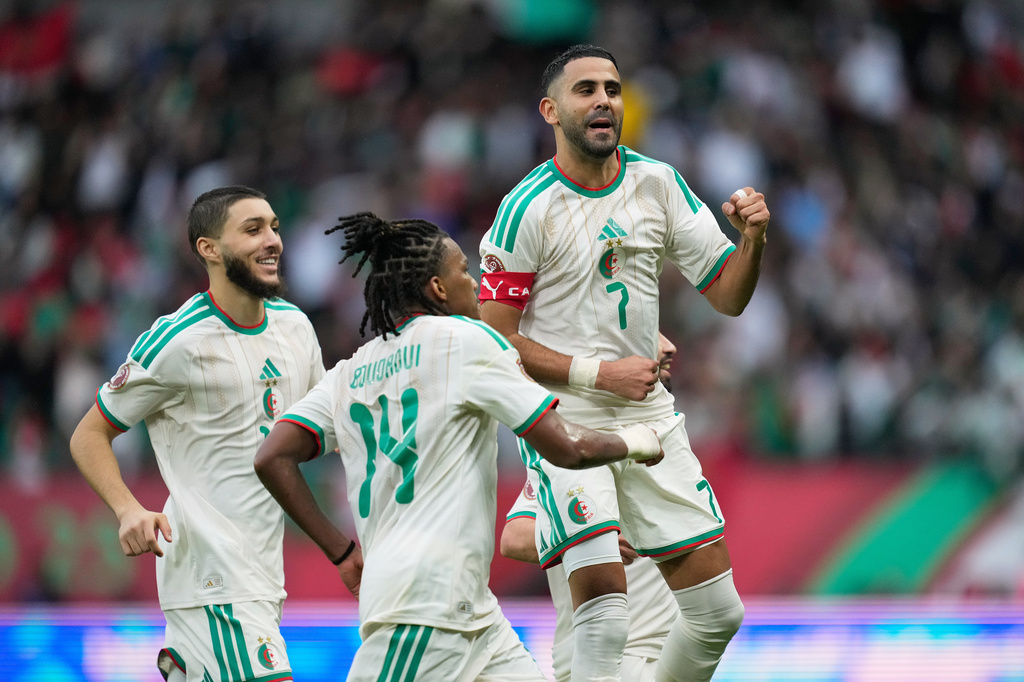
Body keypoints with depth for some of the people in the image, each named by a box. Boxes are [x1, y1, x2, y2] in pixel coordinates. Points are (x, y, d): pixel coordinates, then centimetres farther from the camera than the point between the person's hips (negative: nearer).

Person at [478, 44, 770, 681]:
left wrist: (752, 238, -14)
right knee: (603, 598, -21)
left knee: (717, 608, 3)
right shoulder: (528, 208, -12)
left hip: (649, 413, 5)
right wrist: (600, 374, -17)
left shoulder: (657, 183, 3)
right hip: (564, 415, -5)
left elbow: (729, 296, 6)